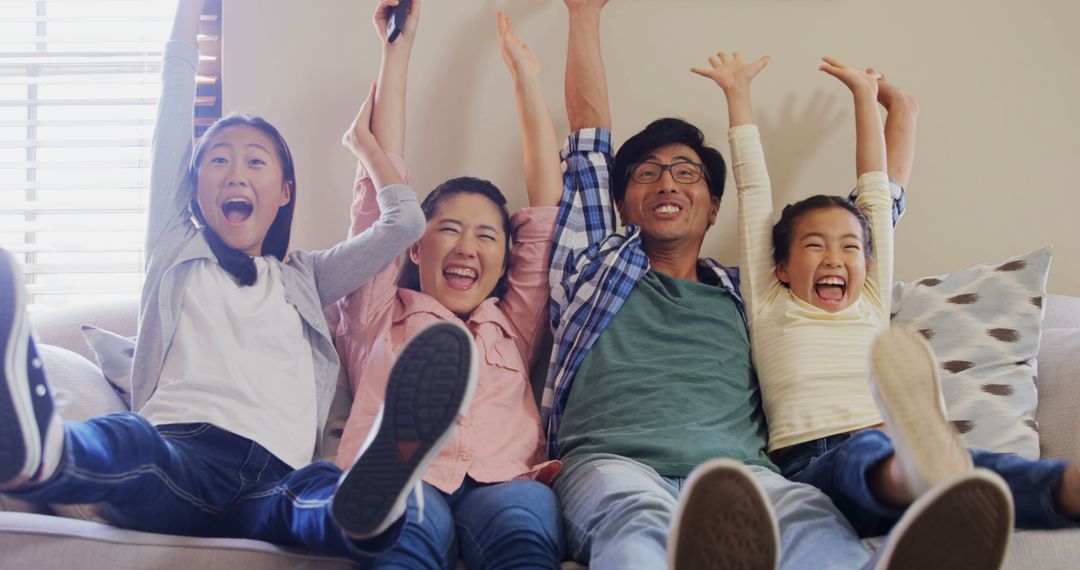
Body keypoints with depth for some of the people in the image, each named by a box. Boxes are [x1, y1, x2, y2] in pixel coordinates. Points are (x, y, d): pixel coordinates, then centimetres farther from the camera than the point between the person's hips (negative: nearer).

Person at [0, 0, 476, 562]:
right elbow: (175, 105, 28)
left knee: (323, 489, -39)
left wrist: (366, 139, 46)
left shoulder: (304, 277, 35)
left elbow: (405, 221, 31)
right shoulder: (177, 252, 29)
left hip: (274, 478, 1)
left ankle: (366, 503, -74)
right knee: (128, 439, -40)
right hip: (181, 450, -1)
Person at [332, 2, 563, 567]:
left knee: (523, 519, -36)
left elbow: (547, 202, 32)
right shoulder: (380, 316, 28)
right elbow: (382, 189, 25)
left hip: (502, 482, 2)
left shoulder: (512, 325, 32)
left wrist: (526, 76, 37)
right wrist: (397, 50, 29)